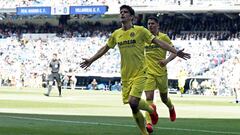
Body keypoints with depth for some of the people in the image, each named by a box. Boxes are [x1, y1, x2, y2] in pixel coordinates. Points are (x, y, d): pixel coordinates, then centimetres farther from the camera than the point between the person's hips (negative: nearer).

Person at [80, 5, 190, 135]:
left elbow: (158, 42, -5)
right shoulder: (116, 34, 8)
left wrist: (176, 52, -12)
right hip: (125, 75, 4)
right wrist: (91, 60, 25)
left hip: (139, 73, -4)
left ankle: (151, 109, 12)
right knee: (133, 107, 3)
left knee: (134, 102, -20)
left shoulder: (140, 30, -5)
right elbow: (105, 48, 23)